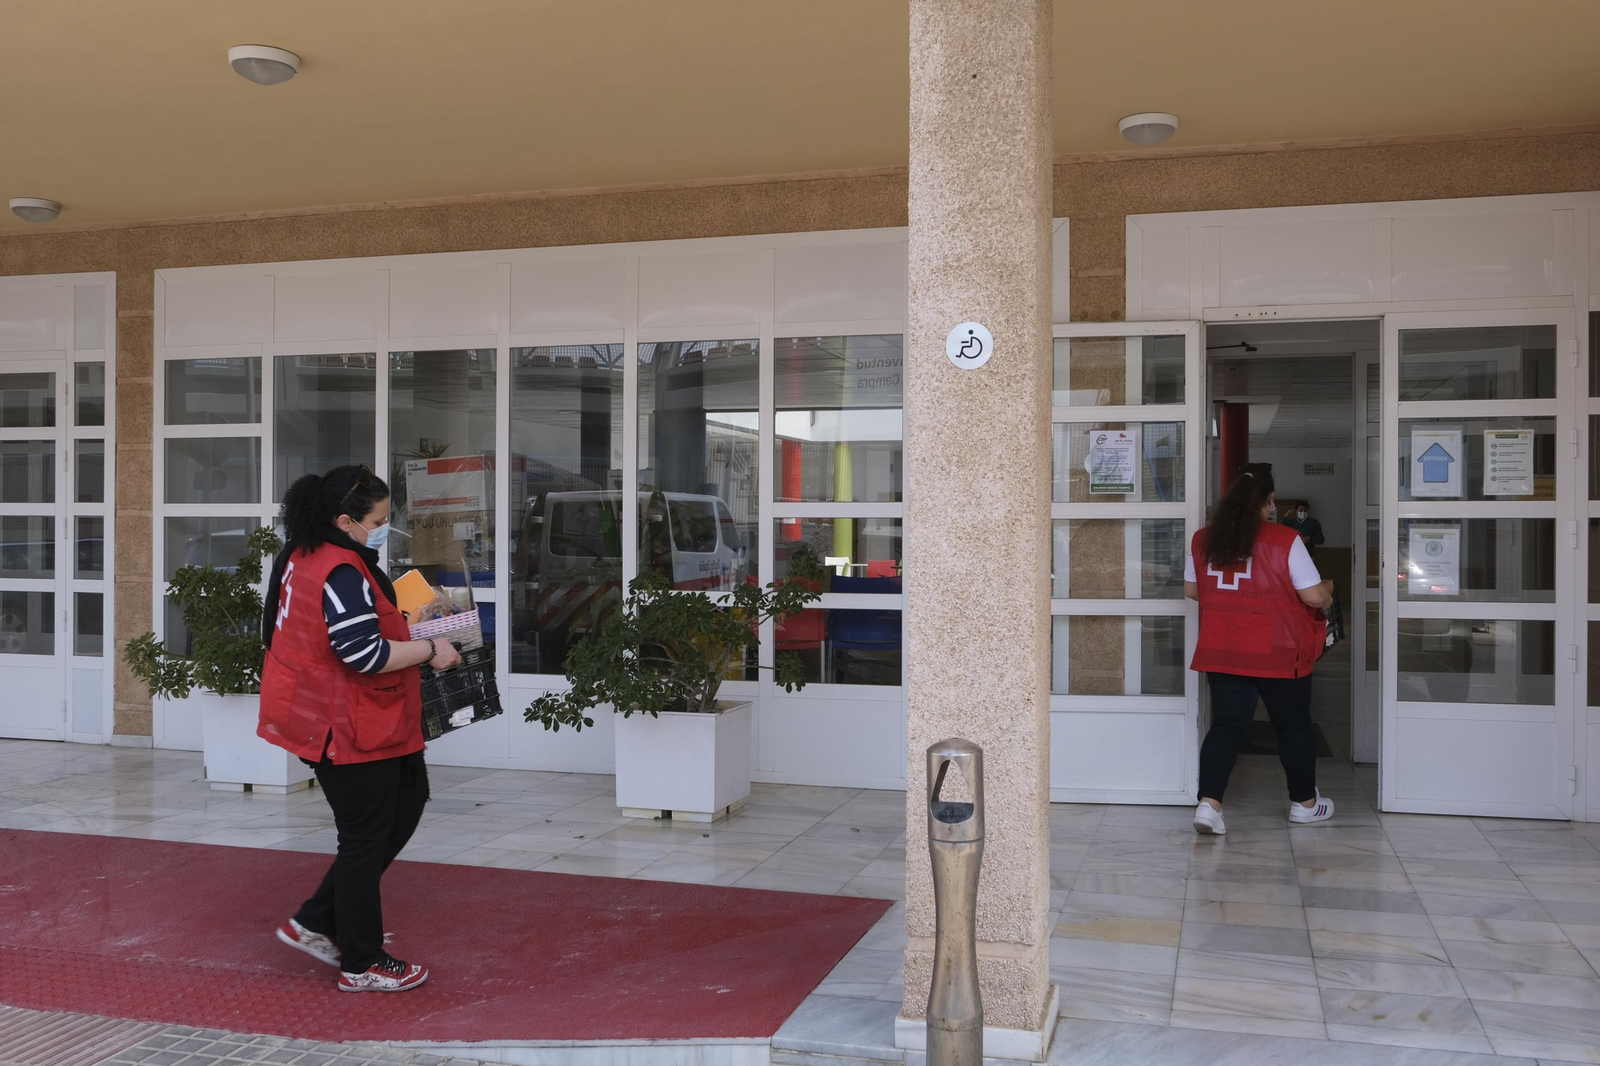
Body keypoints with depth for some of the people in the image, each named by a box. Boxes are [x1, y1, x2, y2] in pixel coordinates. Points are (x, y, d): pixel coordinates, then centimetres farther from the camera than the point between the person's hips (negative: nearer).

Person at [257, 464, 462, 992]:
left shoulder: (299, 557, 9)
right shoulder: (342, 572, -23)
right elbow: (365, 653, -28)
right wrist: (429, 649, -17)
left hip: (322, 718, 10)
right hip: (350, 729, -10)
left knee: (405, 804, 17)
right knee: (365, 839, 3)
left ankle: (314, 923, 22)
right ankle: (362, 965, 18)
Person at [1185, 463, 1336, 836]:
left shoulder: (1203, 540, 1)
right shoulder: (1285, 540, -12)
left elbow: (1191, 589, 11)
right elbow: (1314, 596, -11)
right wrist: (1329, 588, 11)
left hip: (1221, 652, 3)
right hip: (1278, 652, -3)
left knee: (1226, 726, 6)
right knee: (1293, 725, 14)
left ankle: (1209, 803, -8)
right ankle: (1304, 802, 29)